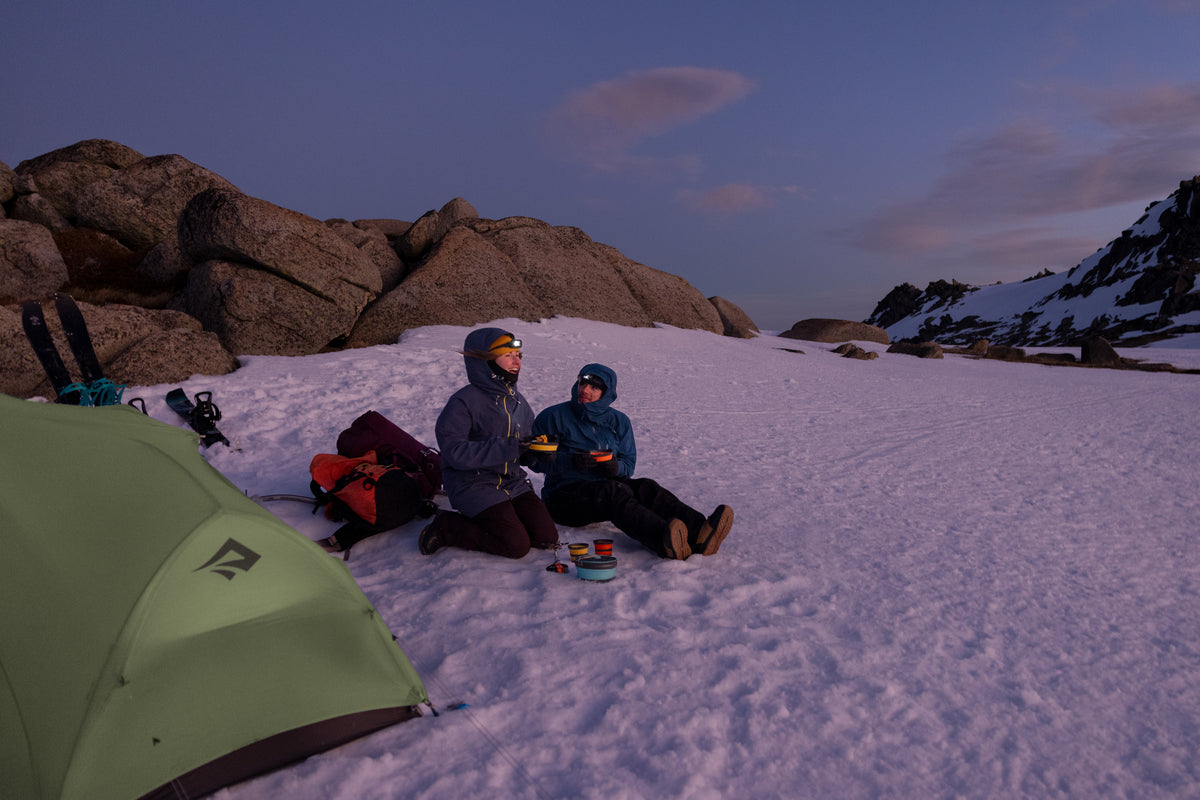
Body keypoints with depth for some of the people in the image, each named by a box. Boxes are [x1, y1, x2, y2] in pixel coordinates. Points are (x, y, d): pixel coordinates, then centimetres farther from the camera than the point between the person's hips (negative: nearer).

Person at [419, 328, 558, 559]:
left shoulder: (517, 400, 11)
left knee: (547, 538, -6)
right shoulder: (464, 401, -13)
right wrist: (505, 447, -27)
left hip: (513, 482, 7)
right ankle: (446, 527, 1)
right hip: (474, 485, -7)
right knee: (517, 545, -17)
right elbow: (454, 452, -23)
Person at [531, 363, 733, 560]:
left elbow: (629, 464, 11)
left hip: (606, 486, 5)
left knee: (645, 487, -25)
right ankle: (665, 540, -61)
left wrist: (616, 467, -14)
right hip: (564, 495, -4)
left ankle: (698, 533, -49)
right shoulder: (554, 417, 0)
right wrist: (570, 462, -22)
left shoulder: (619, 421, 12)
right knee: (614, 491, -34)